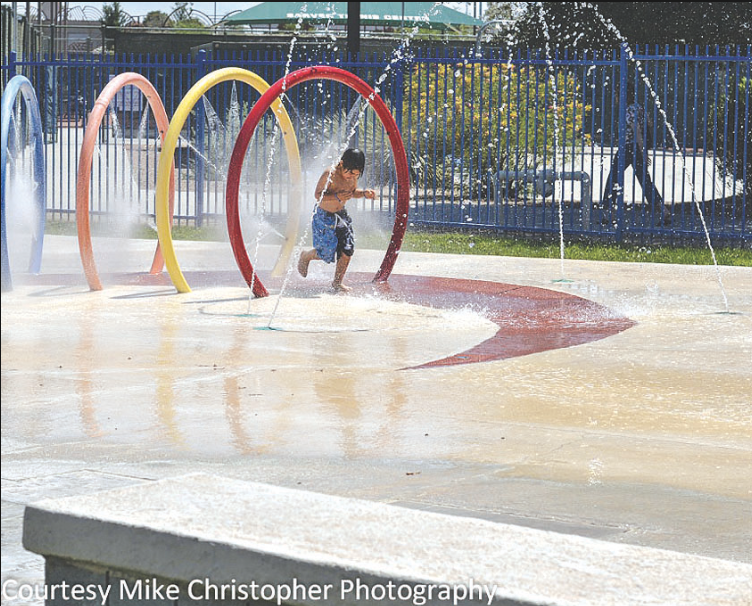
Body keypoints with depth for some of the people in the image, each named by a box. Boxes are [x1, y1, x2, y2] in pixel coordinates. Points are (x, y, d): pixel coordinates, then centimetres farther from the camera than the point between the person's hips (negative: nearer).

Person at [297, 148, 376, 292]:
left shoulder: (353, 176, -5)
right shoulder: (330, 175, -26)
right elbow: (318, 195, -24)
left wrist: (364, 193, -9)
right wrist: (337, 197, -40)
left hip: (341, 214, 6)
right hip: (324, 216, -6)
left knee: (347, 249, -3)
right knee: (326, 253, -3)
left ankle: (337, 282, 13)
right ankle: (305, 256, 30)